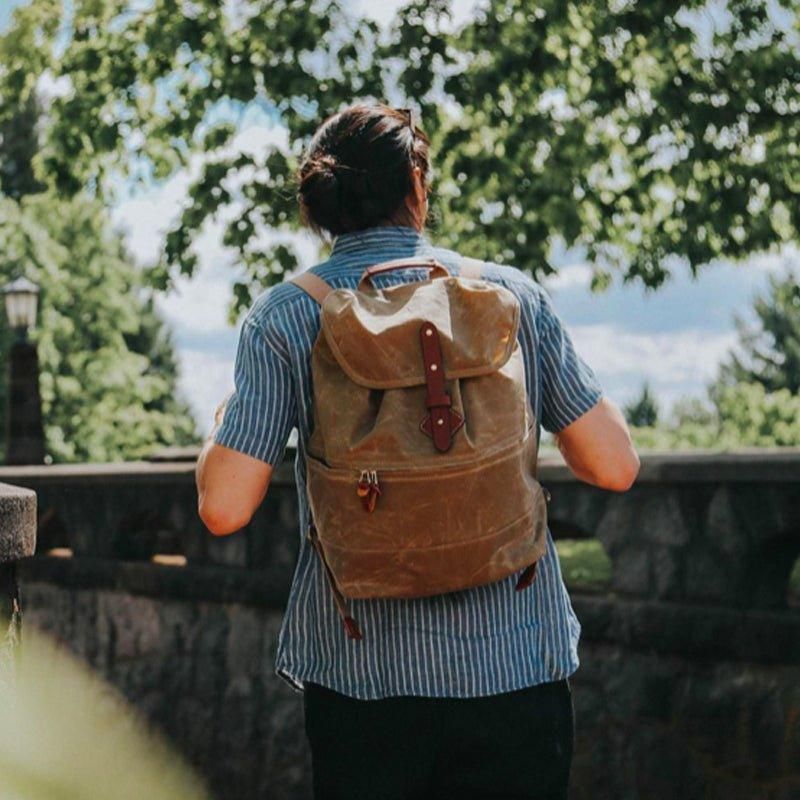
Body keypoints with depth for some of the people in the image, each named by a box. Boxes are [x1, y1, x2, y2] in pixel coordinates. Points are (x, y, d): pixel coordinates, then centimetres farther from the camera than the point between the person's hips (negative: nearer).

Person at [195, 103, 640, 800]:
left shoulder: (284, 318, -4)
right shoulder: (513, 296, -1)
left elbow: (225, 508, -10)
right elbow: (616, 466, -2)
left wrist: (222, 428, 11)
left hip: (361, 677, 0)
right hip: (517, 668, 1)